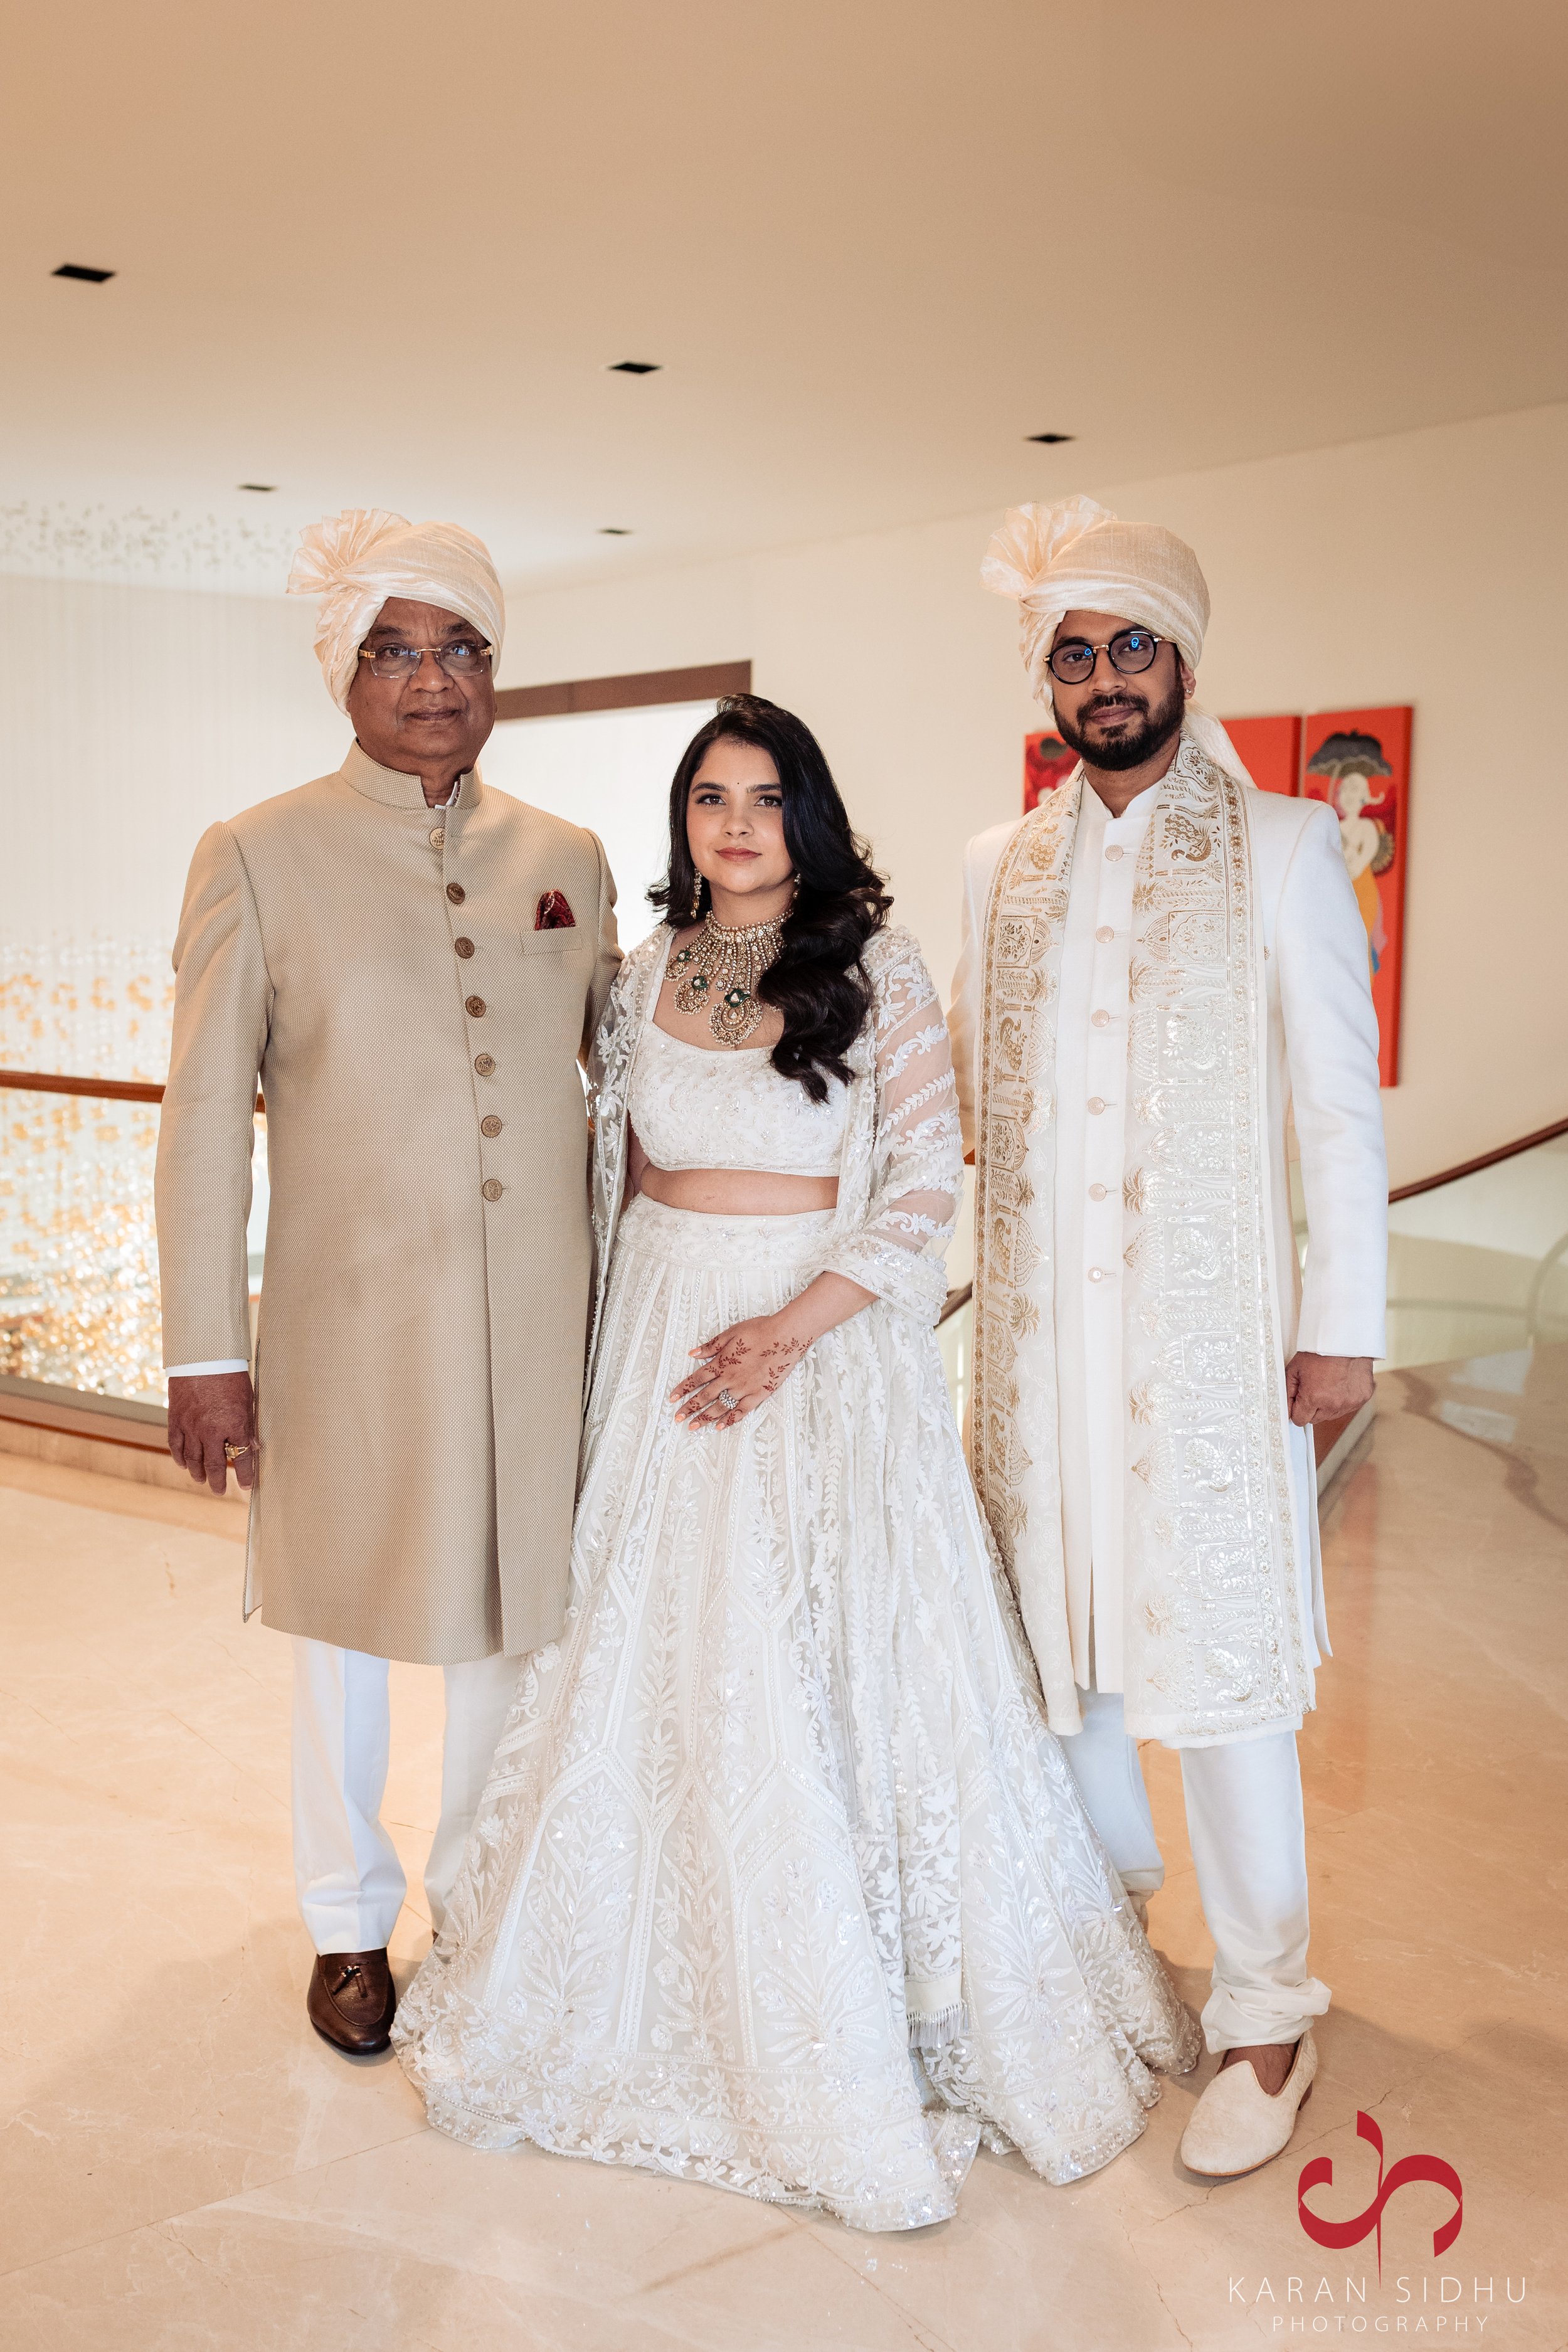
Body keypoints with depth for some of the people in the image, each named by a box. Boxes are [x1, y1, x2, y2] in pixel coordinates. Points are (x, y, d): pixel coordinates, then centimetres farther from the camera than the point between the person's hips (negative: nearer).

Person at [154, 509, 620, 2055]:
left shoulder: (567, 860, 6)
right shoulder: (259, 856, -4)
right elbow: (205, 1120, -5)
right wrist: (206, 1356, -9)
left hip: (538, 1322, 3)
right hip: (348, 1323, -2)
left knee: (514, 1613, 14)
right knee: (342, 1622, 14)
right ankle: (350, 1921, 37)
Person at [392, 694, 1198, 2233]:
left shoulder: (877, 971, -5)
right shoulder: (646, 973, 7)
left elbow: (926, 1183, -9)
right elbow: (618, 1173, 14)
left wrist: (791, 1326, -18)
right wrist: (631, 1338, 7)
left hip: (829, 1341, -3)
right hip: (668, 1338, 4)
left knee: (831, 1656, 2)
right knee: (663, 1651, 9)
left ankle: (850, 2017, 22)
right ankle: (693, 1993, 31)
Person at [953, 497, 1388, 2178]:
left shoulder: (1280, 849, 1)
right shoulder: (1000, 868, 11)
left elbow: (1339, 1104, -1)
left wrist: (1344, 1325, -5)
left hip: (1208, 1322, -3)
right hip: (1038, 1324, 4)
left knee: (1220, 1662, -1)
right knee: (1057, 1642, 10)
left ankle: (1265, 2014, 16)